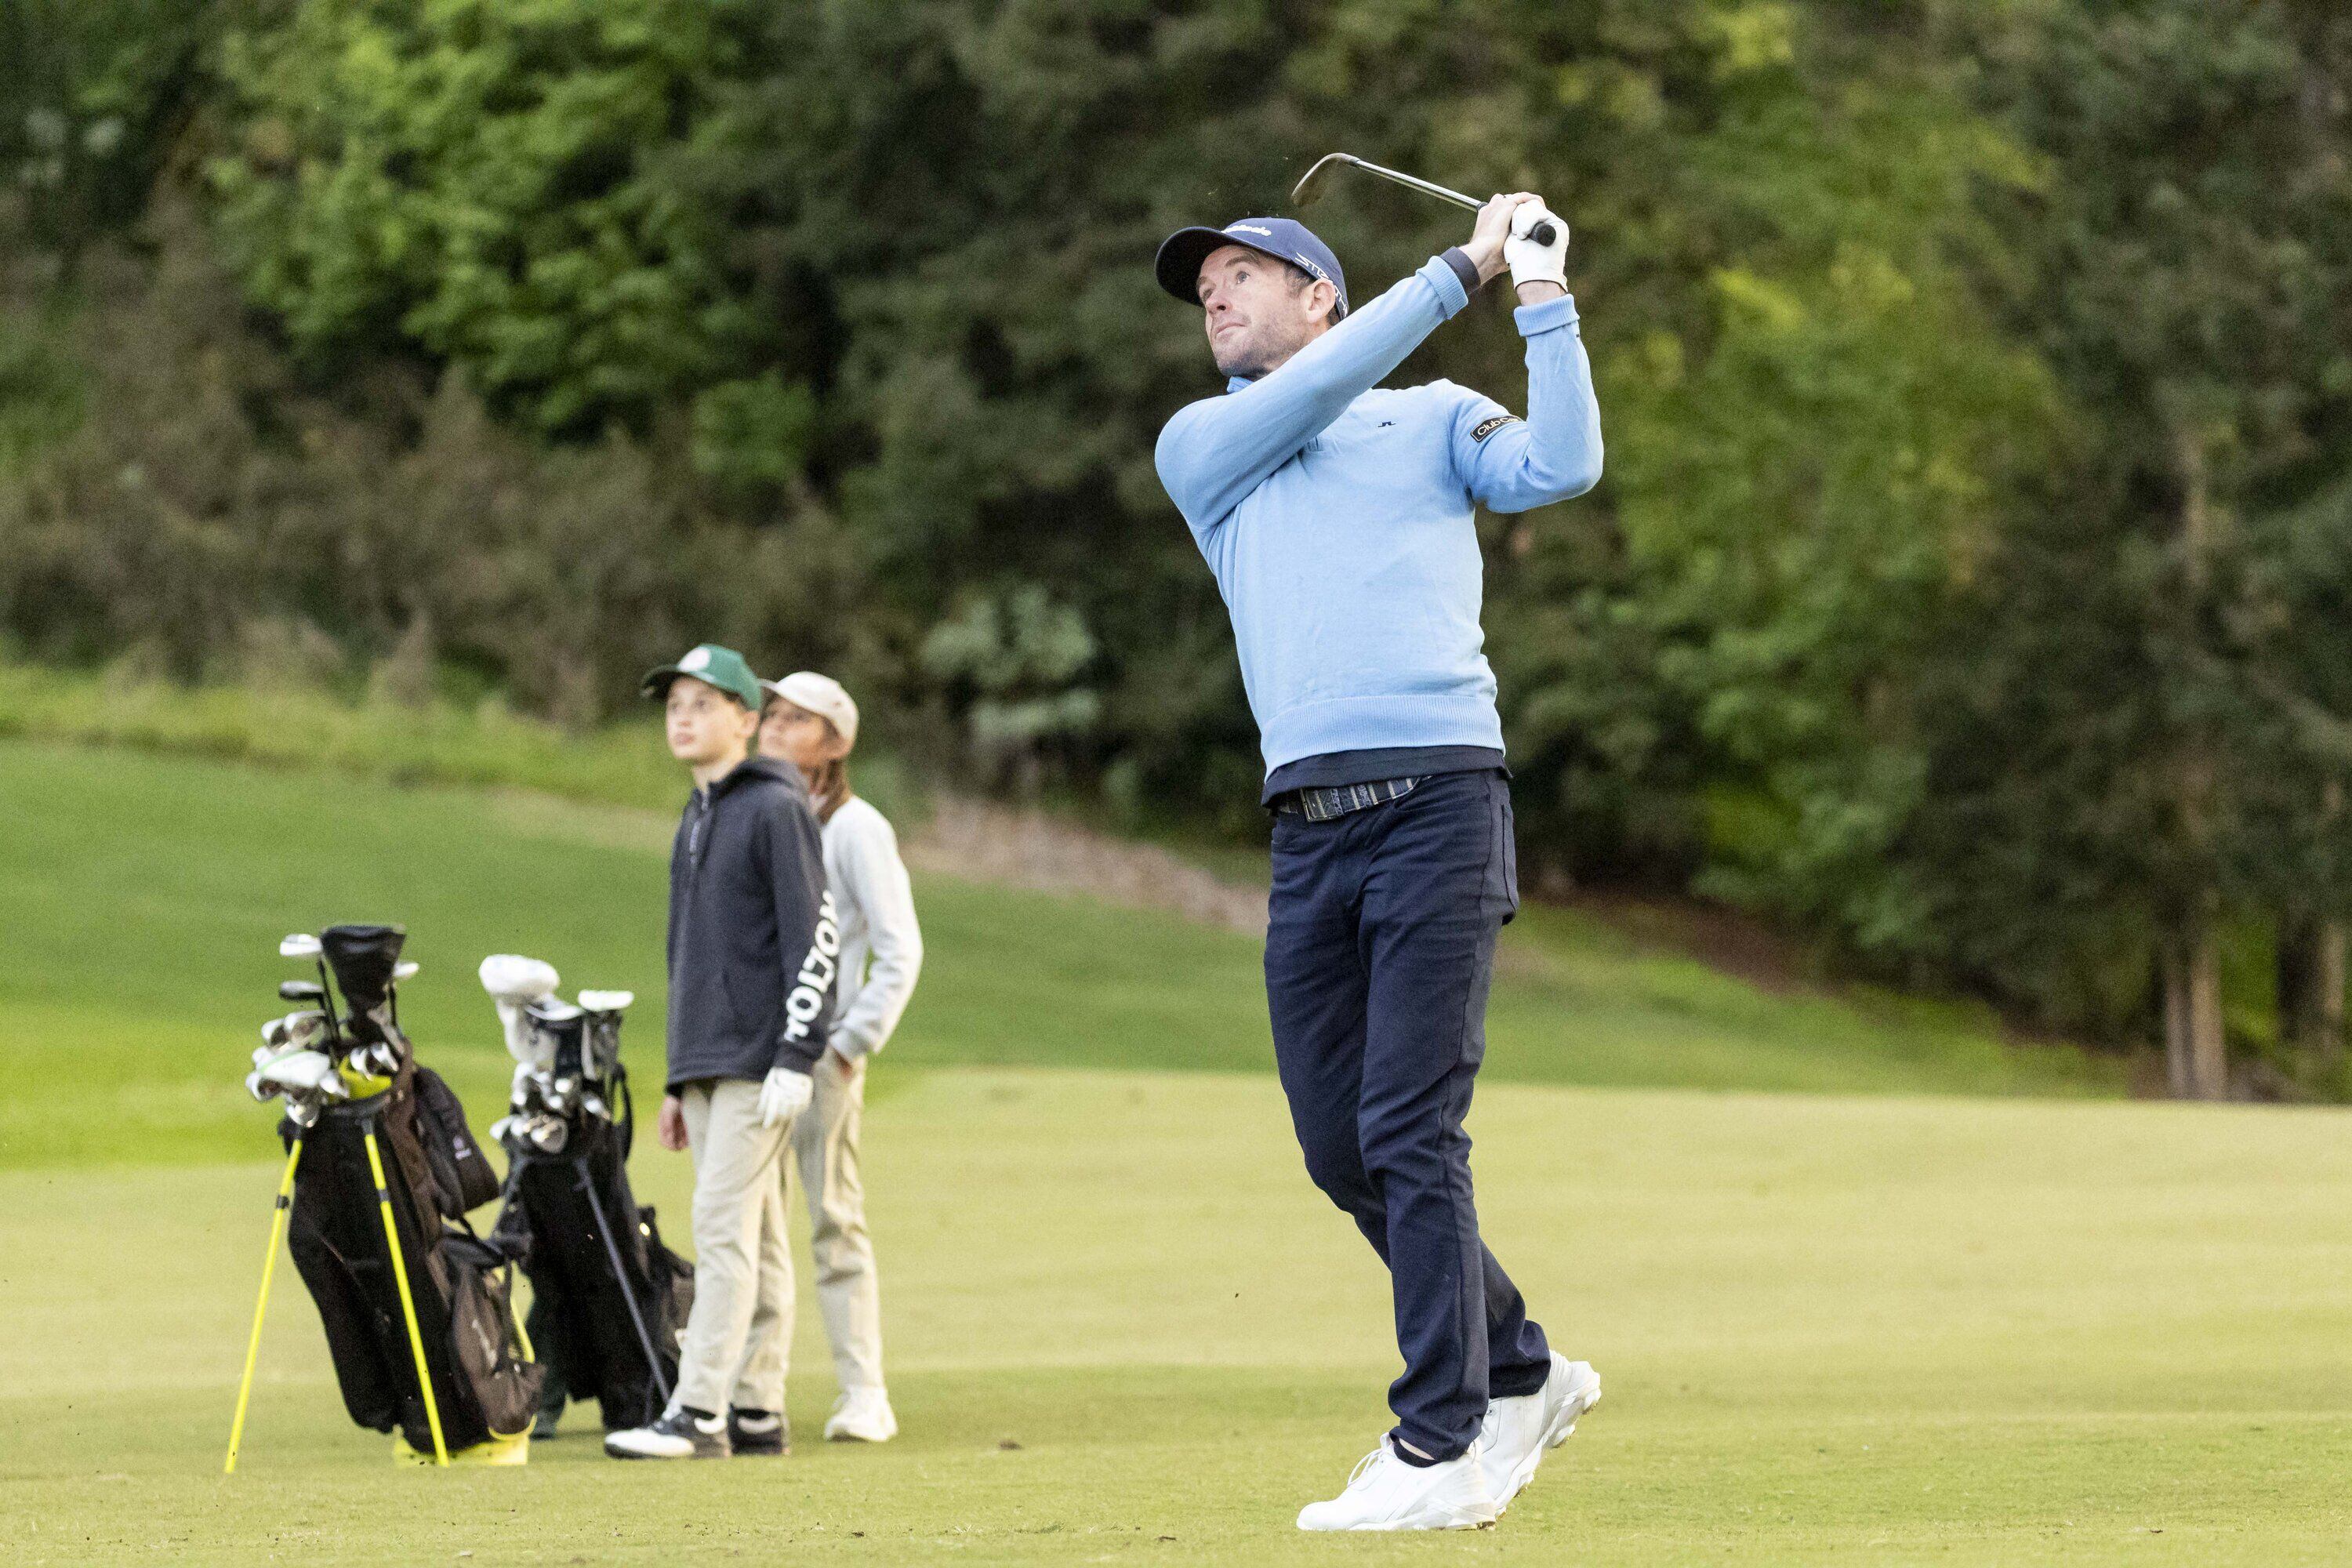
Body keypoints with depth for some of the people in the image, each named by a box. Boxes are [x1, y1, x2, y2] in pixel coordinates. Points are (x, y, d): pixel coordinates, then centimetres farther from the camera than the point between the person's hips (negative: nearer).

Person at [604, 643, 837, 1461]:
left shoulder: (777, 809, -8)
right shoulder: (695, 819, 19)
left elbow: (815, 936, -14)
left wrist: (795, 1059, -21)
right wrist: (677, 1083, 22)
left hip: (758, 1061, -9)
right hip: (705, 1064, 9)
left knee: (724, 1225, -14)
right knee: (751, 1238, 9)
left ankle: (698, 1414, -18)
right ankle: (756, 1413, 10)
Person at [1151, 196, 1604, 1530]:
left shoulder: (1434, 418, 15)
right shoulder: (1199, 446, 20)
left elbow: (1560, 469, -4)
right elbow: (1309, 393, 2)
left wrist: (1545, 301, -5)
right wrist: (1461, 273, 3)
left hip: (1438, 804, -4)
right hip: (1309, 830, 4)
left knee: (1411, 1133, -12)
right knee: (1340, 1148, 4)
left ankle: (1443, 1450, -10)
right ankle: (1522, 1372, 22)